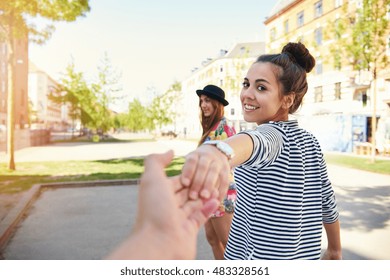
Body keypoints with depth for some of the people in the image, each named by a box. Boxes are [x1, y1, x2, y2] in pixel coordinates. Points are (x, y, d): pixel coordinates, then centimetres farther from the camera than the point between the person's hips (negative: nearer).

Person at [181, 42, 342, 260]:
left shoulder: (271, 133, -19)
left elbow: (258, 143, -43)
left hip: (261, 255, -7)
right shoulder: (311, 143, 2)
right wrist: (335, 248, 22)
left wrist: (220, 151, -65)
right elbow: (327, 201, 9)